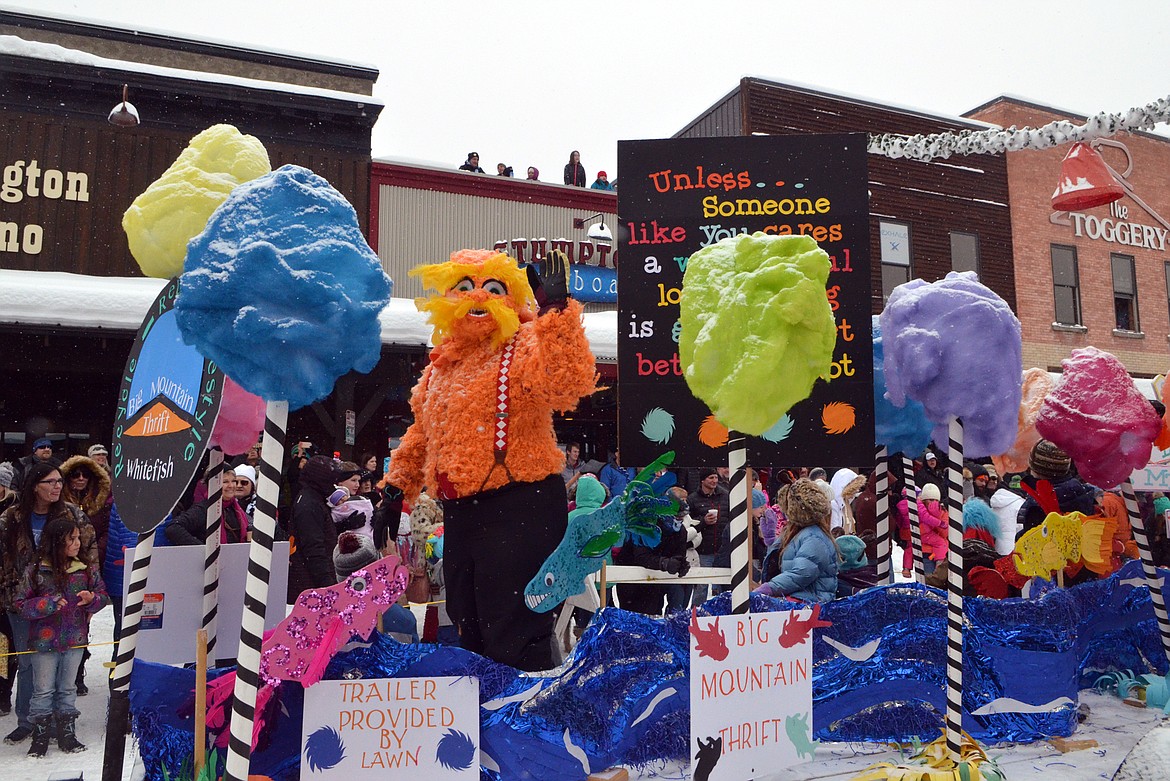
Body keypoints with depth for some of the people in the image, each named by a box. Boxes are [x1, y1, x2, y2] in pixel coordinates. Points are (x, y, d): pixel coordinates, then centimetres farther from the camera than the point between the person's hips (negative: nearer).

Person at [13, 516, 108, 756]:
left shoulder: (87, 569, 0)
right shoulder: (36, 571, -9)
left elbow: (103, 596, 5)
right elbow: (21, 604, -8)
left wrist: (92, 599, -16)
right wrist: (48, 604, -22)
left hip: (75, 640, 3)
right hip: (44, 641, -3)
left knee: (68, 688, 14)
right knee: (43, 690, 8)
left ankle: (67, 733, 24)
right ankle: (40, 735, 22)